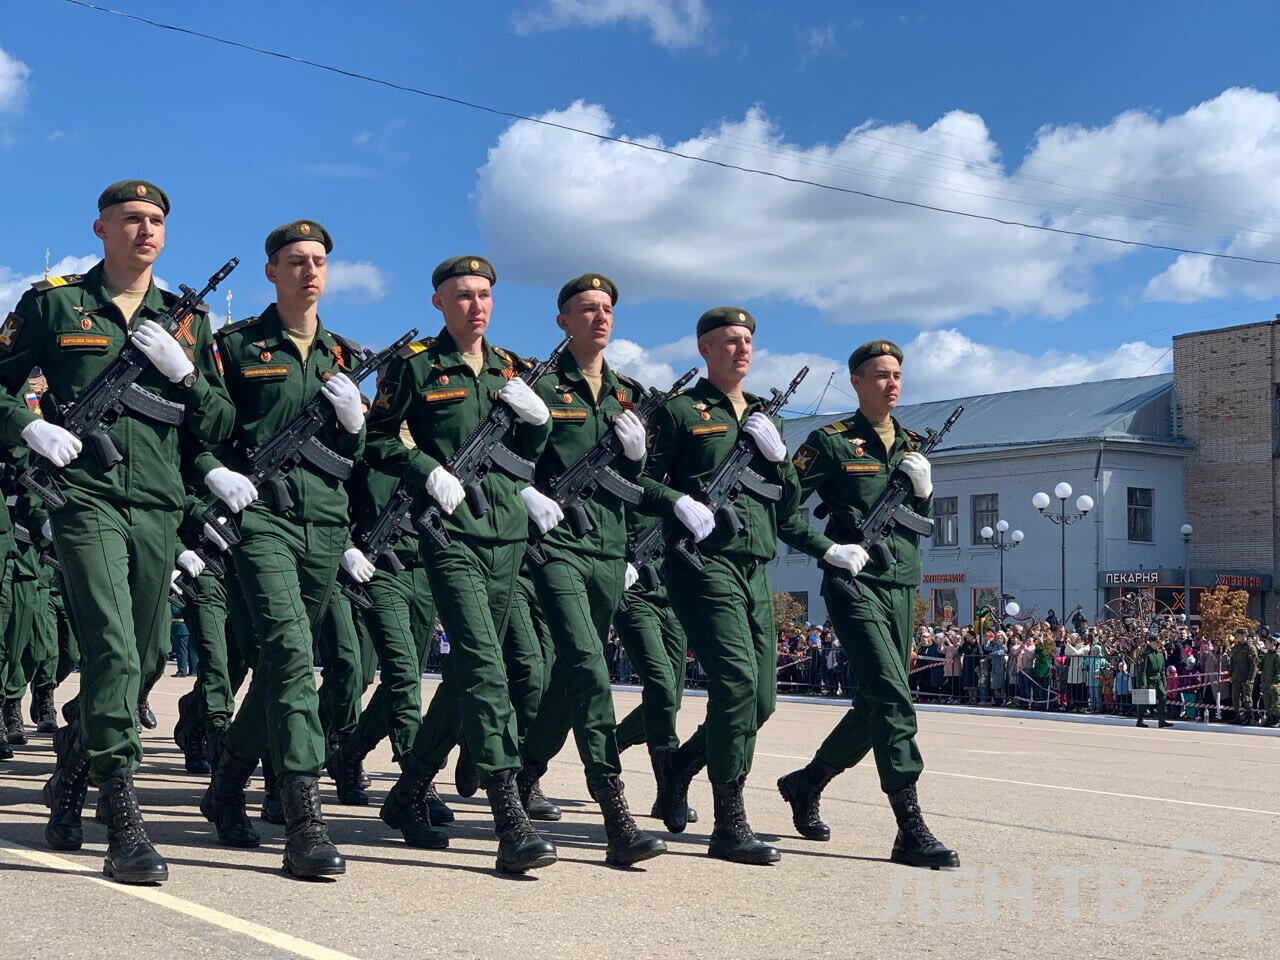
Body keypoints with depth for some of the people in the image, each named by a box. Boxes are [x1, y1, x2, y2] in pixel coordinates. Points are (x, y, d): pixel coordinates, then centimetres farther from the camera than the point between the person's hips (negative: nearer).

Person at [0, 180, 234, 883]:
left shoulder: (188, 321, 15)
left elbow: (219, 427, 12)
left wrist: (183, 372, -4)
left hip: (159, 508, 4)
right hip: (86, 499, -4)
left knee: (138, 660, 11)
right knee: (113, 652, -17)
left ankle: (70, 779, 35)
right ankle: (125, 827, -15)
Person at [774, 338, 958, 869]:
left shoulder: (912, 444, 17)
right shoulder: (831, 442, -1)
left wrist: (923, 489, 4)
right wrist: (831, 549, -14)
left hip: (902, 587, 7)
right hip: (855, 586, -7)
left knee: (876, 707, 11)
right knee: (893, 701, -16)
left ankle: (806, 783, 31)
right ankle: (911, 831, -16)